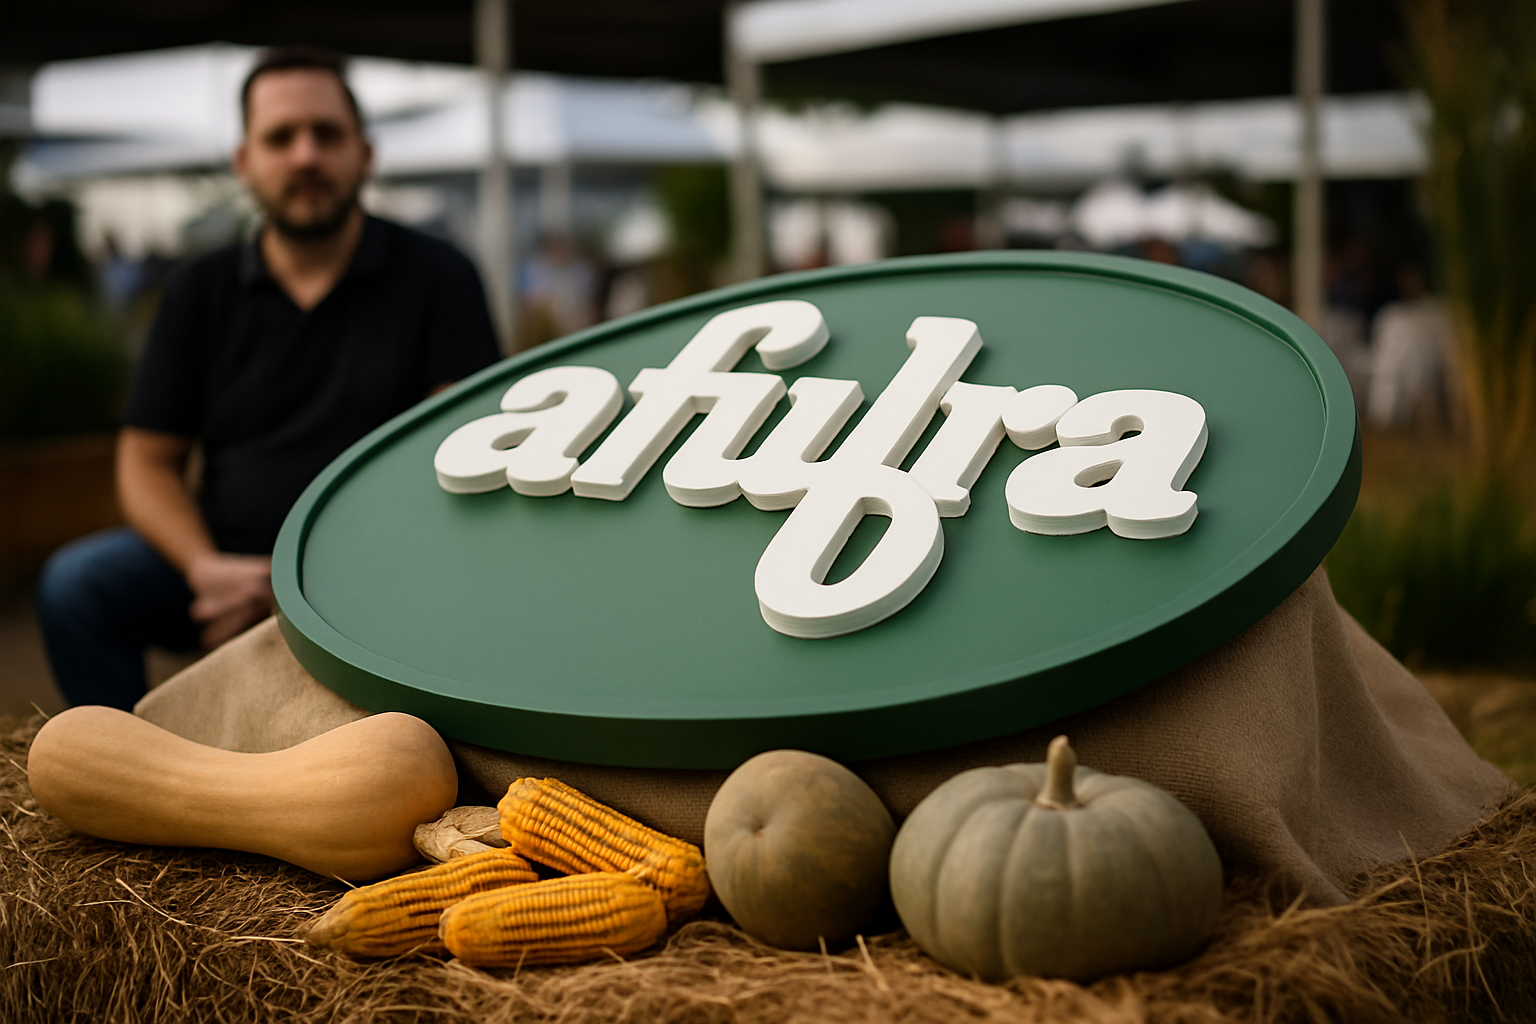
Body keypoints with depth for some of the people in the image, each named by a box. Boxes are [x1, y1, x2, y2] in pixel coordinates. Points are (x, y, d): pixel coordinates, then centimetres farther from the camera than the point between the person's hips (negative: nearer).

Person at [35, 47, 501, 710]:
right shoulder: (202, 292, 12)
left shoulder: (436, 277, 3)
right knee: (77, 584, -20)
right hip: (227, 563, 3)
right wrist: (207, 569, -13)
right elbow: (147, 462, 10)